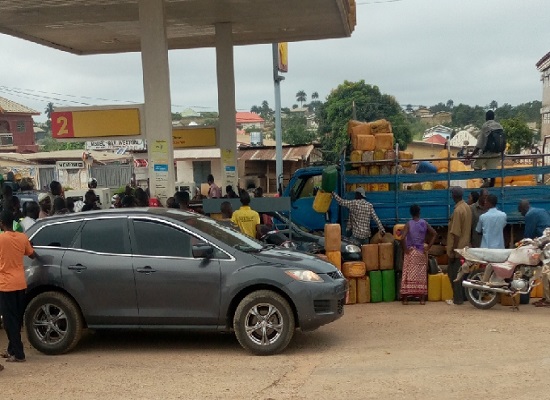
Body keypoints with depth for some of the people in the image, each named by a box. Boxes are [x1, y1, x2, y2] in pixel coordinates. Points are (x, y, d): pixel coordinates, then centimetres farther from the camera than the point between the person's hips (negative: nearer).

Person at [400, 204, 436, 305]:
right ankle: (422, 298, 8)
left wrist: (405, 249, -9)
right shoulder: (424, 223, 0)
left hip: (410, 252, -2)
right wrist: (428, 248, 0)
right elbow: (434, 234, -2)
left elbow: (402, 237, -21)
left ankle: (405, 298, 4)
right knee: (421, 275, 7)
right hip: (421, 252, 2)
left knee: (408, 274, 2)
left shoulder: (408, 224, -8)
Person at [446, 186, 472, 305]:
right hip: (465, 246, 9)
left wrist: (452, 251, -18)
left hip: (457, 248, -9)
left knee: (454, 273, -1)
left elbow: (456, 233, -21)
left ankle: (457, 299, 3)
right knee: (460, 273, 15)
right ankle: (461, 296, 21)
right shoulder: (467, 207, 8)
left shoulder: (458, 210, -19)